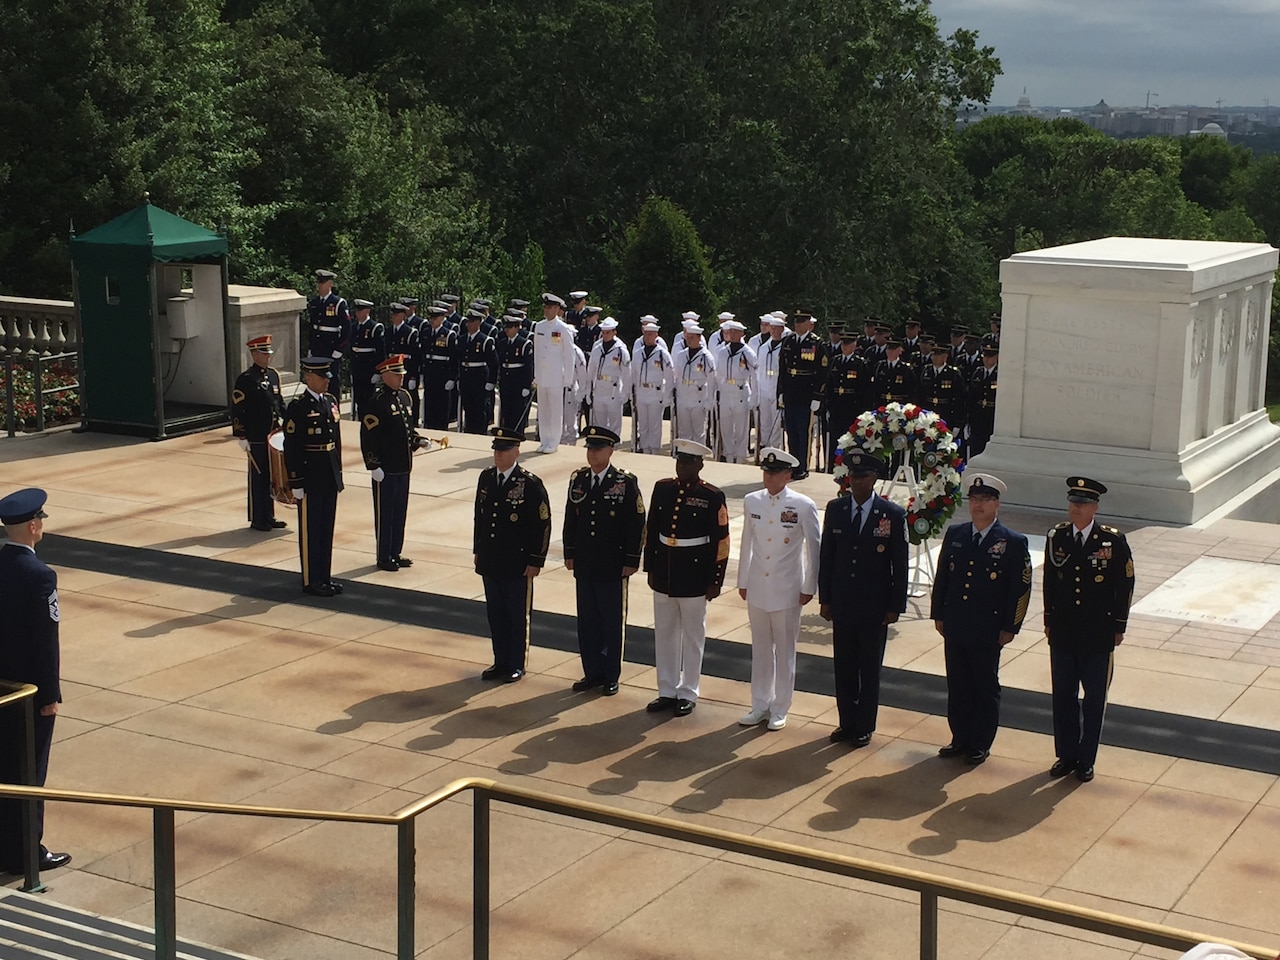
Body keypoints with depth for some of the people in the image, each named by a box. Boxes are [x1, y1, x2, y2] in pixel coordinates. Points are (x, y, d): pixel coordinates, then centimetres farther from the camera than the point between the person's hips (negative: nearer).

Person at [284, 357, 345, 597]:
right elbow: (291, 448, -15)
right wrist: (296, 484, -16)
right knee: (310, 531, 2)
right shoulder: (298, 408, -14)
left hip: (329, 478, 7)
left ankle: (324, 577, 23)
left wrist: (338, 474, 15)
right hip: (310, 479, -7)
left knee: (327, 529, 13)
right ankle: (311, 581, 11)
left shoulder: (330, 402, 9)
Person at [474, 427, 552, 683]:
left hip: (517, 563, -5)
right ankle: (500, 662, 25)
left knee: (517, 616, 6)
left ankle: (517, 665, 18)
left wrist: (536, 561, -12)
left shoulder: (530, 484, -14)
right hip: (490, 561, 5)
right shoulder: (486, 477, 4)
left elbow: (543, 525, -12)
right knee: (495, 614, 13)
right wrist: (477, 550, 15)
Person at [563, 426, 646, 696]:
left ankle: (611, 676, 16)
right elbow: (570, 519, 12)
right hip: (584, 566, 4)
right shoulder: (578, 479, 5)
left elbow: (637, 524, -9)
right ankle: (592, 673, 22)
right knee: (587, 621, 11)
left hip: (613, 568, -4)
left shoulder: (626, 483, -9)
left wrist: (631, 561, -10)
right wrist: (569, 554, 9)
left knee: (612, 623, 5)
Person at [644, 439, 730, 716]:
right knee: (664, 634, 12)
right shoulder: (662, 489, 2)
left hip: (694, 578, -4)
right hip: (664, 575, 4)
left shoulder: (712, 497, -10)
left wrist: (716, 581, -8)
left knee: (692, 637, 7)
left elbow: (720, 542, -8)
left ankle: (688, 694, 18)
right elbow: (651, 530, 8)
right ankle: (667, 691, 24)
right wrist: (650, 569, 7)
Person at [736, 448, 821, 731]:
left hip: (787, 590, -4)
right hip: (757, 588, 4)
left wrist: (809, 588, -3)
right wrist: (742, 581, 12)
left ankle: (780, 709, 18)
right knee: (760, 649, 13)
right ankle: (760, 705, 24)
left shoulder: (803, 506, -10)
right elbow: (747, 543, 10)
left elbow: (815, 548, -3)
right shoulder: (751, 501, 2)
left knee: (785, 651, 6)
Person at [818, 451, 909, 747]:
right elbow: (826, 557, 5)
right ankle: (847, 723, 25)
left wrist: (896, 607, -8)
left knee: (870, 669, 8)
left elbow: (900, 565, -6)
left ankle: (864, 727, 21)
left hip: (875, 607, -3)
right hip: (842, 604, 3)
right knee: (843, 666, 12)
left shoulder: (893, 515, -10)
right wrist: (824, 599, 4)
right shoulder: (835, 509, 0)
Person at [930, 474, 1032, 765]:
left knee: (985, 689, 7)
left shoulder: (1013, 543, -8)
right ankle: (960, 739, 25)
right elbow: (942, 577, 12)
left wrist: (1009, 628, -9)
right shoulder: (954, 534, 6)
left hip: (987, 632, -4)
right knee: (957, 686, 12)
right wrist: (938, 614, 9)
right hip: (955, 628, 4)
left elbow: (1021, 589, -7)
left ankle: (980, 745, 18)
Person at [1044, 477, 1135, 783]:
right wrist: (1049, 620, 9)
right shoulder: (1056, 537, -1)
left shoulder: (1113, 541, -10)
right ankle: (1066, 755, 24)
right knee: (1063, 697, 10)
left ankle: (1086, 760, 20)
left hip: (1099, 636, -2)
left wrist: (1119, 628, -3)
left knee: (1094, 700, 8)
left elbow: (1125, 586, -4)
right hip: (1063, 632, 3)